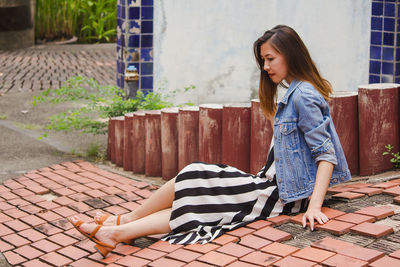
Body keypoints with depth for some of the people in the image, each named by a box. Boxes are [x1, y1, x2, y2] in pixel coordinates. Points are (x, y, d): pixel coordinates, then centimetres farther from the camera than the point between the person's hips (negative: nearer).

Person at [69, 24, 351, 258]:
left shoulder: (303, 95, -13)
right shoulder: (294, 93, 18)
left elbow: (326, 153, -19)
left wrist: (314, 206, -27)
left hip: (285, 194, -9)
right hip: (274, 185, 9)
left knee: (194, 179, -8)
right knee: (192, 203, -4)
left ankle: (126, 221, 9)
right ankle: (118, 232, -9)